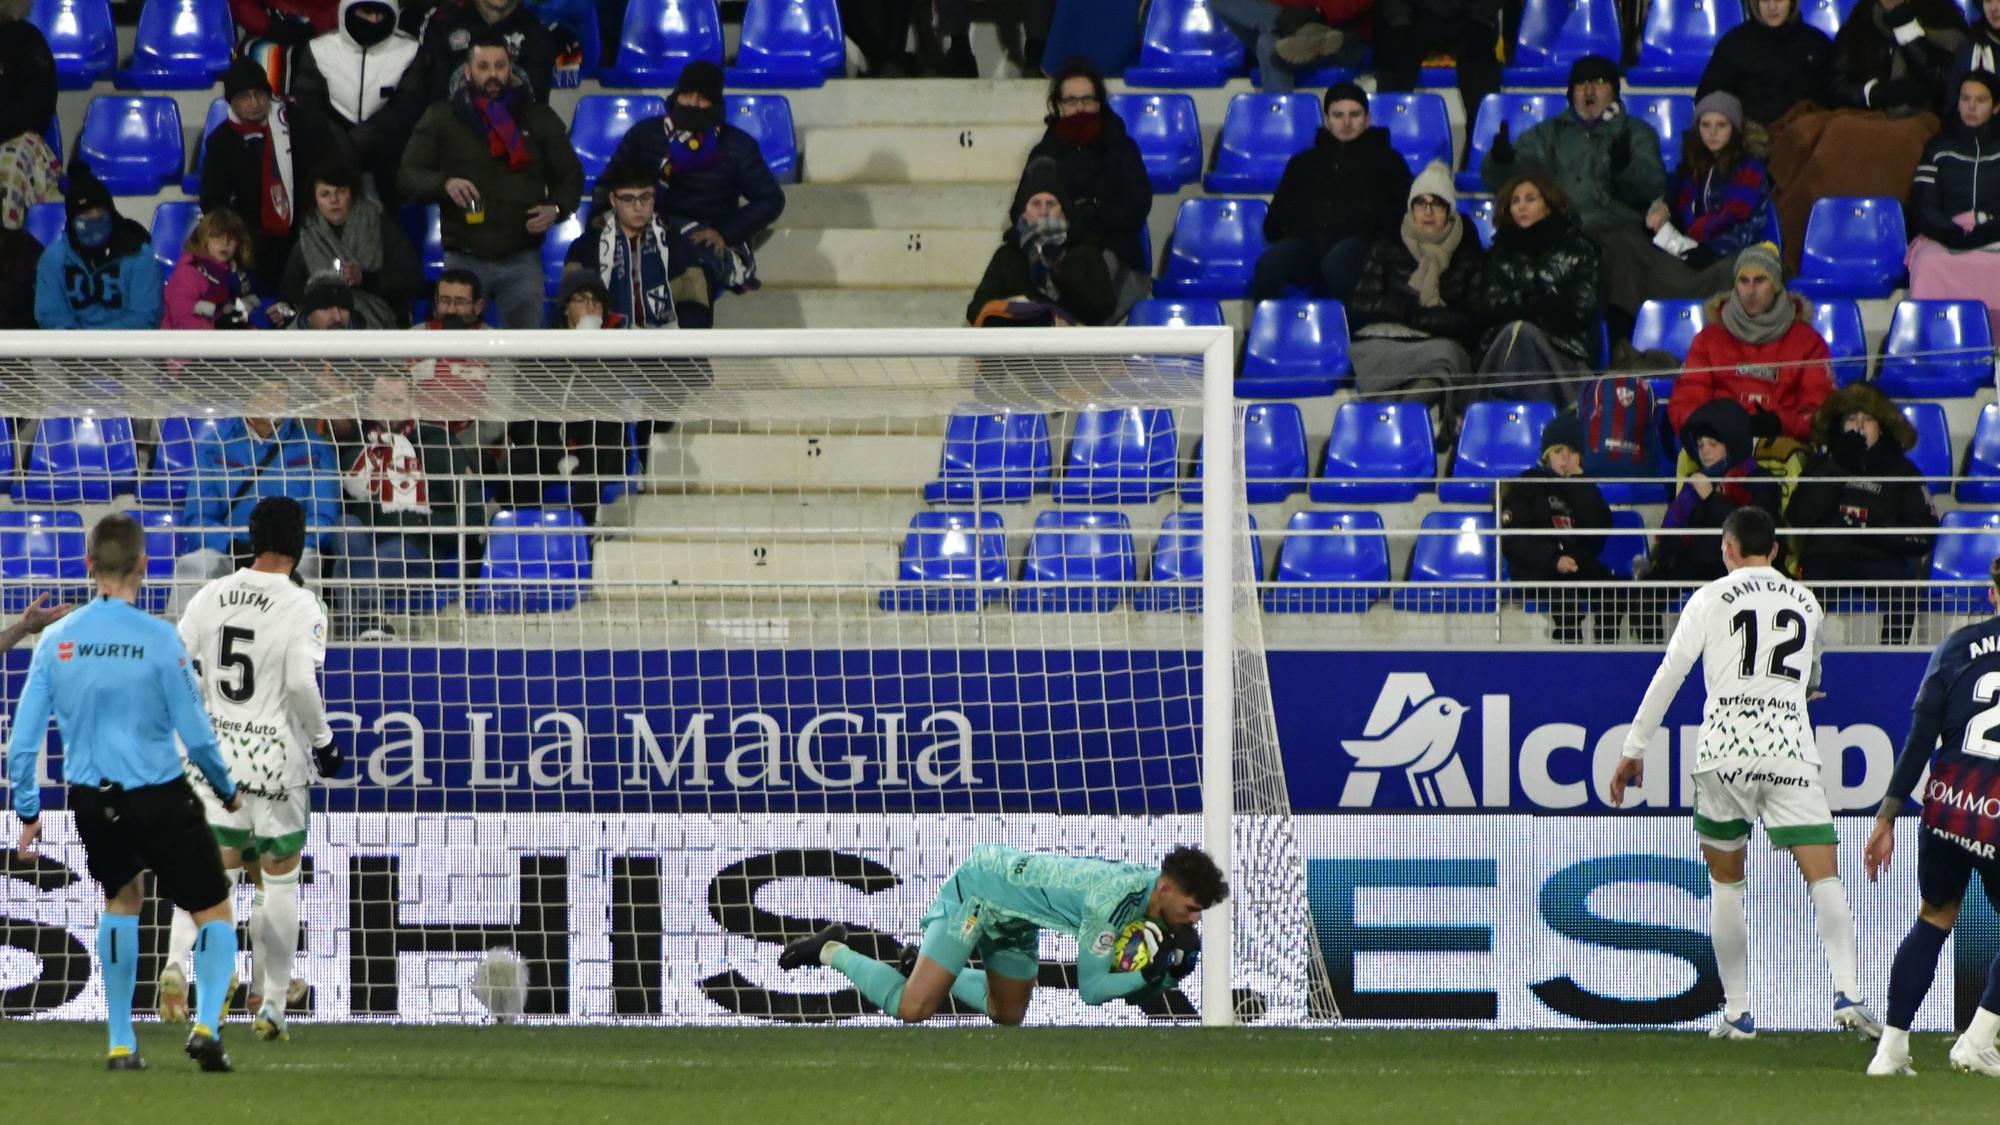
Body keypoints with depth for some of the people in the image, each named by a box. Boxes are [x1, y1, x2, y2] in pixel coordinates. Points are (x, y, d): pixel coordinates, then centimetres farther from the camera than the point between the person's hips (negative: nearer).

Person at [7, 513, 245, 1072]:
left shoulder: (56, 640, -3)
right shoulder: (159, 638, -14)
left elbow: (23, 739, -1)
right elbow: (197, 735, -10)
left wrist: (28, 810, 11)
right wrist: (228, 792, 8)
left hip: (91, 802, 4)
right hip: (159, 797, -4)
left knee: (123, 898, 28)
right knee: (214, 912, 10)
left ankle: (121, 1043, 24)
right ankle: (206, 1024, -13)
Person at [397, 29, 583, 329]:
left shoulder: (539, 118, 10)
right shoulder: (441, 119, 6)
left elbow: (570, 175, 15)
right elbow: (408, 175, 3)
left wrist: (556, 209, -6)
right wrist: (444, 184, -18)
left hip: (522, 259, 1)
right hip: (464, 259, -1)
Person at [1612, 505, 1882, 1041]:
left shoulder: (1711, 599, 6)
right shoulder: (1806, 602, 17)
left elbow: (1668, 675, 1)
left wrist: (1634, 750, 7)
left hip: (1724, 745, -1)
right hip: (1790, 746, 1)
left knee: (1726, 882, 15)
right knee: (1824, 876, -5)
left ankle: (1737, 1012, 14)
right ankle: (1847, 993, -26)